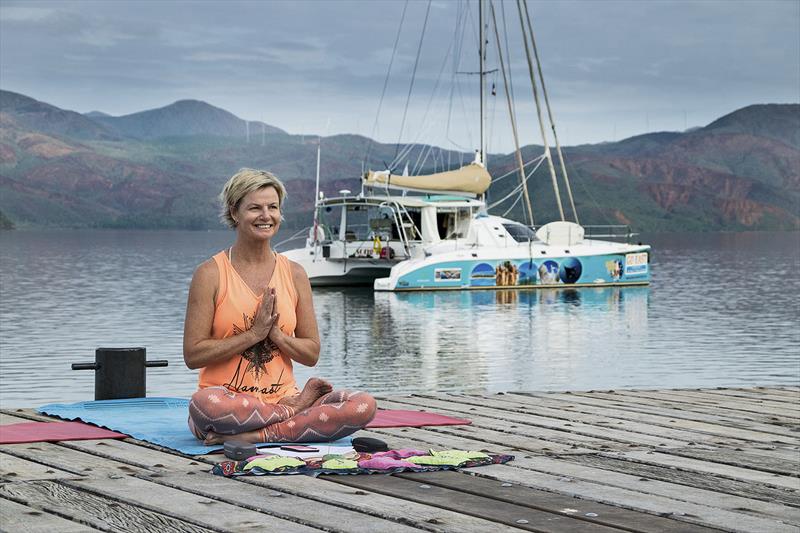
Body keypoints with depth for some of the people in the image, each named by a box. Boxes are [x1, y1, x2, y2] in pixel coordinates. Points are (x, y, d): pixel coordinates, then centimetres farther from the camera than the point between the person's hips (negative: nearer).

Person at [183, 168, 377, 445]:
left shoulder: (294, 274, 9)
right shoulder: (211, 274, -2)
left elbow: (312, 354, 11)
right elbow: (193, 355, -7)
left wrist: (275, 334, -7)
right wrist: (254, 334, -12)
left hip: (282, 397, 3)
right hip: (229, 399, -3)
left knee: (364, 405, -22)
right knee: (204, 402, -41)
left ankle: (253, 436, -22)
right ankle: (295, 409, -15)